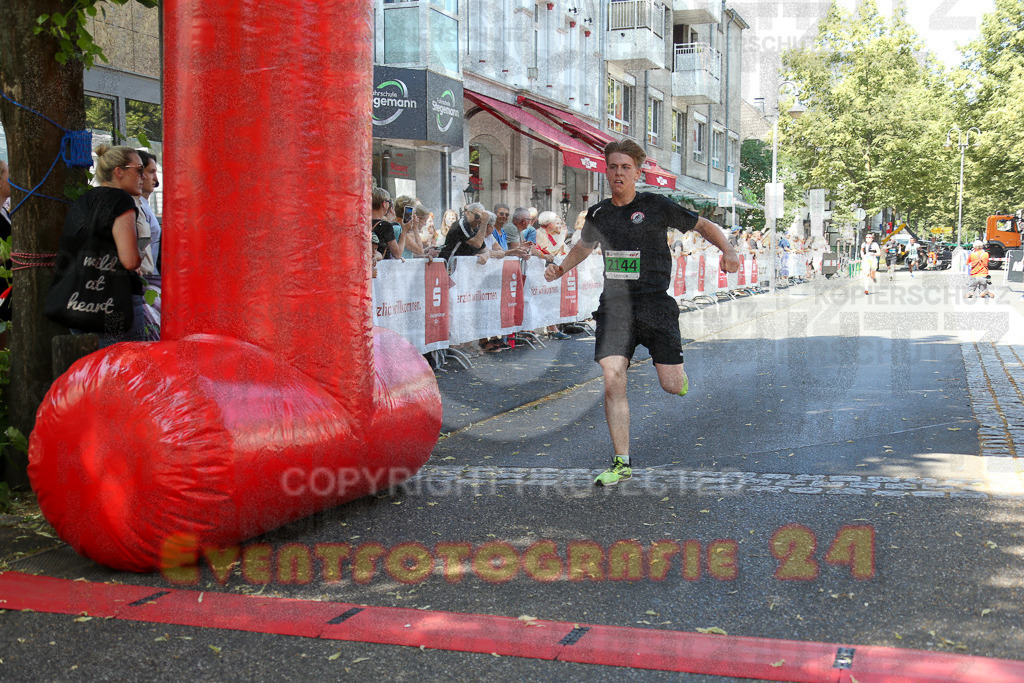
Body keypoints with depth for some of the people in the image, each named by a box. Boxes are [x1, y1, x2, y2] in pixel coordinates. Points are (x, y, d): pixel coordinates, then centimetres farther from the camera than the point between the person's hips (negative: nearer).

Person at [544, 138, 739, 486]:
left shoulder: (656, 206, -3)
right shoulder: (598, 214, 8)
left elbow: (704, 225, 6)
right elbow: (584, 246, 29)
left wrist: (728, 250, -11)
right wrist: (561, 268, 13)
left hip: (655, 304, -2)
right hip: (614, 306, 3)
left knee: (672, 385, -6)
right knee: (612, 380, -11)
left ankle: (675, 370, 35)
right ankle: (621, 463, 0)